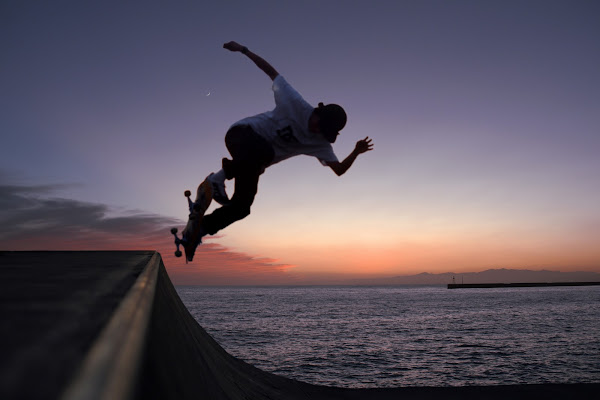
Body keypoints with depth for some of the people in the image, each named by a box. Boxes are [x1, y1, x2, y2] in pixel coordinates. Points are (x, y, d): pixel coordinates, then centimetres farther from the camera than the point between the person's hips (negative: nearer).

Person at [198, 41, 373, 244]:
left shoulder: (320, 144, -5)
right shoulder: (296, 104, -18)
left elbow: (339, 169, -10)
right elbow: (271, 71, -10)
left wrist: (356, 152, -26)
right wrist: (243, 50, -11)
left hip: (255, 163, 6)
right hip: (242, 133, -6)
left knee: (241, 207, -3)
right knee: (265, 151, -44)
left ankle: (200, 228, 14)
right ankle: (220, 177, -24)